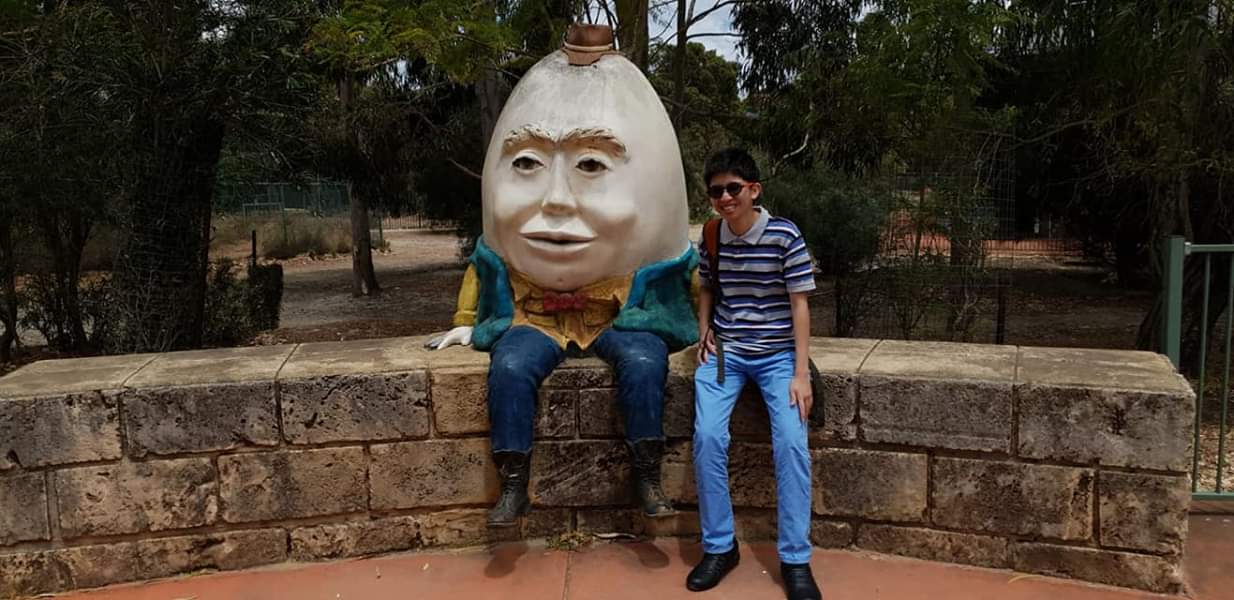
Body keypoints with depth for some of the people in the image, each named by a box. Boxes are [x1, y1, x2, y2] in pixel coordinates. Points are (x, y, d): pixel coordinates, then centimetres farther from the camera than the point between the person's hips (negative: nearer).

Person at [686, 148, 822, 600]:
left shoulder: (785, 236, -11)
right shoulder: (711, 234, 2)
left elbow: (799, 304, -9)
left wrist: (801, 373, -13)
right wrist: (704, 331, 3)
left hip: (777, 354, -3)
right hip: (725, 351, 3)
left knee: (791, 441, -21)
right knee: (708, 436, -19)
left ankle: (795, 559, -7)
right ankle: (719, 546, -3)